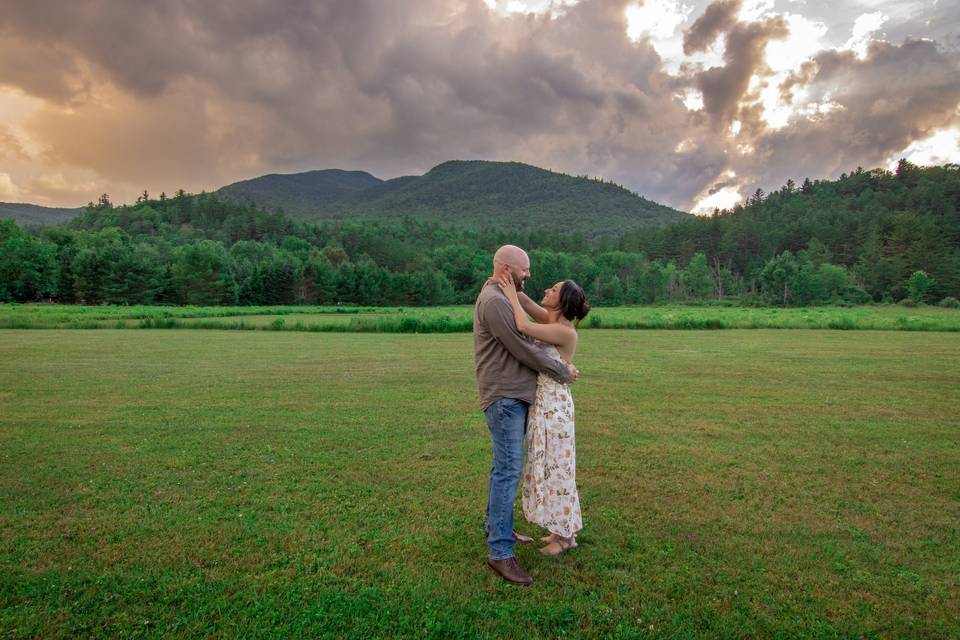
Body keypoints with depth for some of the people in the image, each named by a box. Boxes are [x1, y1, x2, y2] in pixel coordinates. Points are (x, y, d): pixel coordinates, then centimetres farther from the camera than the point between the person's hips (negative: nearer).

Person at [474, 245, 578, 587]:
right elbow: (523, 349, -17)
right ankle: (500, 552, -5)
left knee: (503, 467, 17)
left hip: (513, 396, 10)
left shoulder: (501, 297, 16)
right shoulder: (493, 301, -17)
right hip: (504, 397, -10)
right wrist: (562, 371, -5)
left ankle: (496, 528, 29)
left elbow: (525, 342, 17)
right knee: (509, 470, -10)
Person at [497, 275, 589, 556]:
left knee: (555, 467, 3)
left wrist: (510, 295, -17)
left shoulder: (565, 331, -19)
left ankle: (566, 536, 19)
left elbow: (523, 327, -29)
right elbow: (525, 301, 7)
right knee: (548, 466, 17)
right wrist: (509, 286, -10)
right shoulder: (553, 320, 5)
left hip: (553, 404, -9)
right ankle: (563, 529, 30)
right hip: (543, 402, 9)